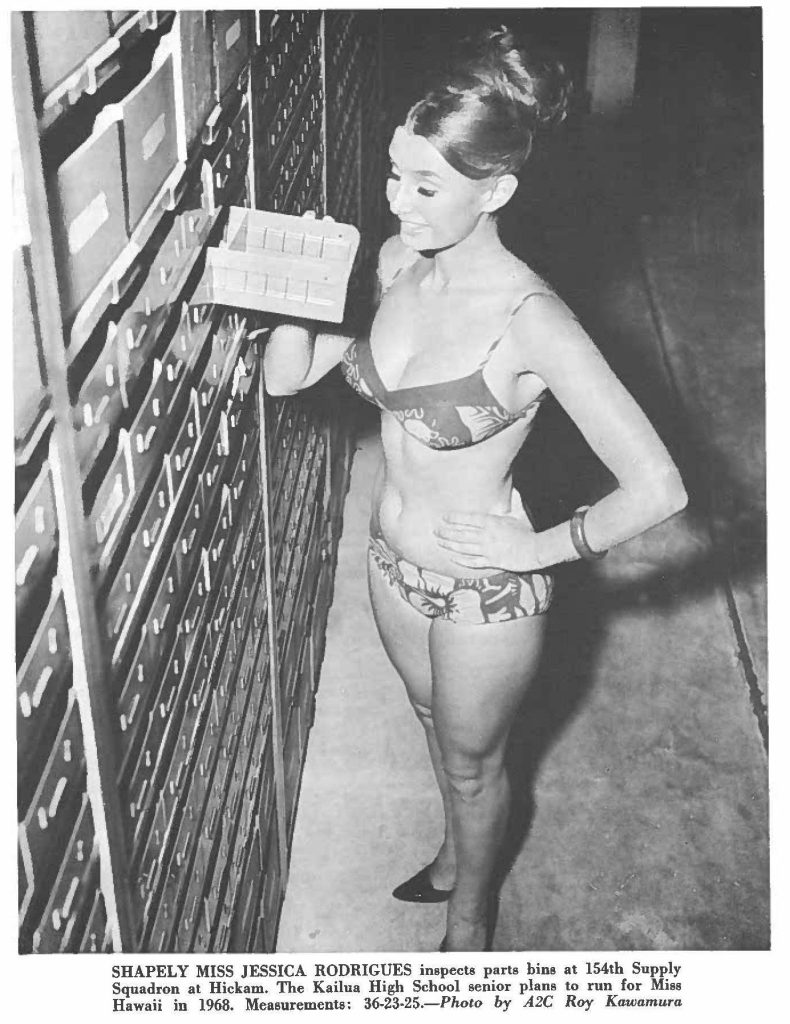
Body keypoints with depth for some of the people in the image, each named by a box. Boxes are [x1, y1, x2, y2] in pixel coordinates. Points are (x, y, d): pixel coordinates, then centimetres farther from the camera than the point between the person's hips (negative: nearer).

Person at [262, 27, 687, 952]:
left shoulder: (530, 324, -33)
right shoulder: (397, 262, -11)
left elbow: (656, 487, -31)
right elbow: (287, 375, 3)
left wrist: (538, 548, -22)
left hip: (484, 586, -6)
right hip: (392, 554, 7)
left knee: (472, 759, 20)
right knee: (435, 721, 32)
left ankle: (469, 919, 52)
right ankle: (456, 856, 63)